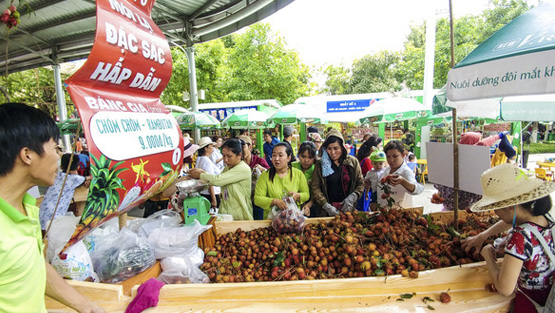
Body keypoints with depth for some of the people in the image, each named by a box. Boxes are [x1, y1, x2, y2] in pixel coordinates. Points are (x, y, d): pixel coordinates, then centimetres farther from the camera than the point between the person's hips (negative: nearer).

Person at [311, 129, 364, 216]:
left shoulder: (353, 162, 2)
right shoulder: (320, 164, 0)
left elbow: (361, 184, 4)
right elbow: (315, 188, -5)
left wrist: (352, 197, -11)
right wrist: (326, 206, -15)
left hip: (348, 210, 1)